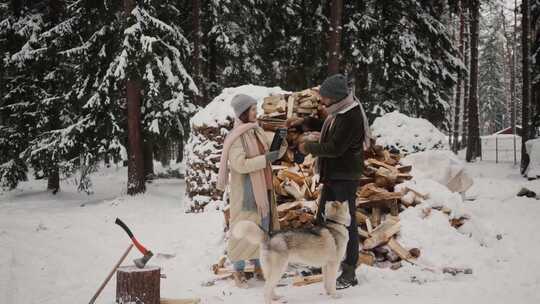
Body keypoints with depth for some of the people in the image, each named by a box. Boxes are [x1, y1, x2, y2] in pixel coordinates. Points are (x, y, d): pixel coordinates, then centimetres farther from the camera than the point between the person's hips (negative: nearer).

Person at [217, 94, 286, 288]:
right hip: (245, 190, -7)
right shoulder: (235, 137, -14)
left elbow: (266, 154, 15)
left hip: (262, 189, 7)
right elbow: (240, 165, -23)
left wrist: (279, 150, -6)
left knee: (262, 229, 11)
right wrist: (268, 158, -23)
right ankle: (238, 272, 9)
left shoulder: (258, 131, 8)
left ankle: (258, 267, 23)